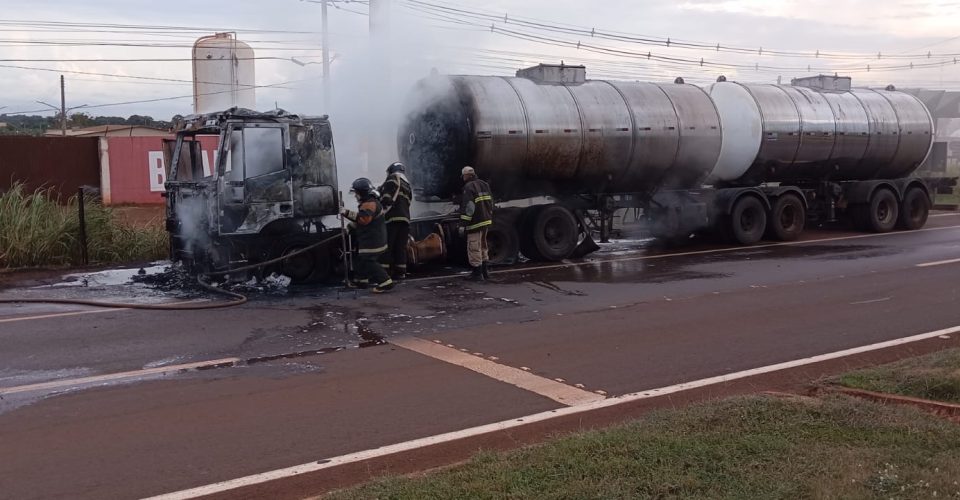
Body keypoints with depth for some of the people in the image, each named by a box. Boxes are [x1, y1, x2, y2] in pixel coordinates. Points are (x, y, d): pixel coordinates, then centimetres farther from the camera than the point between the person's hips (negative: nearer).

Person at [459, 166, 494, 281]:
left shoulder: (469, 187, -14)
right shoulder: (484, 185, 13)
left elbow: (468, 207, -20)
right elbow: (491, 203, 18)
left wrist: (463, 224, -18)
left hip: (475, 223, -9)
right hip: (486, 221, 9)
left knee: (474, 248, -2)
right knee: (482, 246, 19)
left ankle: (477, 273, 0)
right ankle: (485, 271, 25)